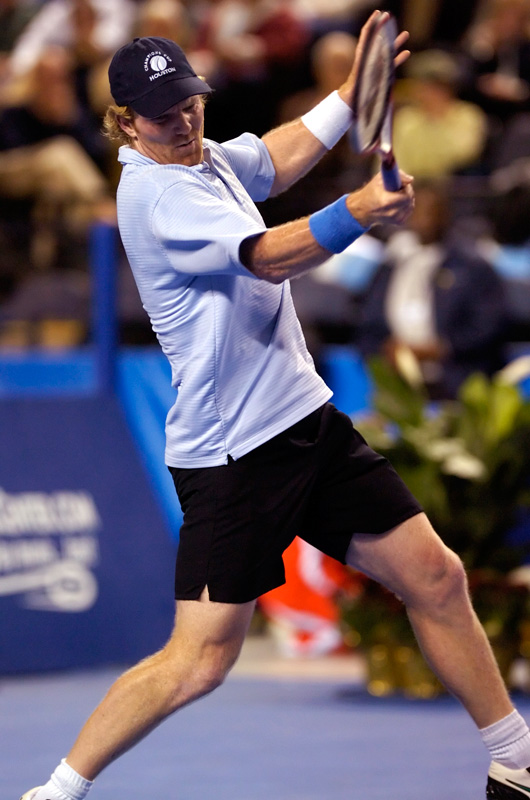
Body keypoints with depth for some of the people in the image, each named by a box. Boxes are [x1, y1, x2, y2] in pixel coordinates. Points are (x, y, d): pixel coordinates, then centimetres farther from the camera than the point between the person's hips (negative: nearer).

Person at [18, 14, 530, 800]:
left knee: (436, 577, 7)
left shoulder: (205, 159, 10)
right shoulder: (156, 192, -18)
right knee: (199, 661, -10)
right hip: (232, 453, -9)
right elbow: (268, 258, -31)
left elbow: (281, 156, 33)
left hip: (307, 420, 9)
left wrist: (353, 88, 29)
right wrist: (356, 212, -46)